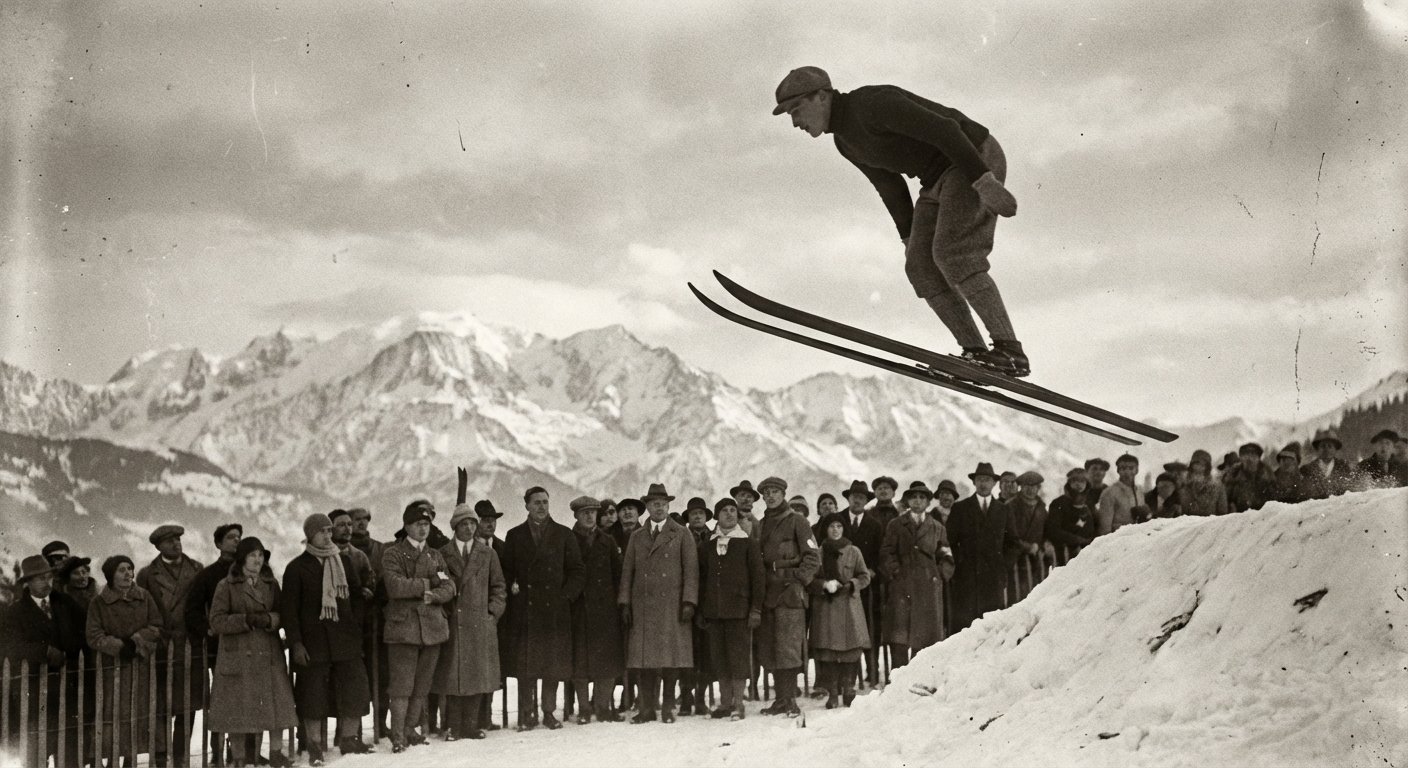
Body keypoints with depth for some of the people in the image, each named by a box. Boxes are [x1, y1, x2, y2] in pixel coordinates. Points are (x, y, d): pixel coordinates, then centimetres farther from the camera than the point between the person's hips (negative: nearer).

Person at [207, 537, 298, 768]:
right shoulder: (226, 586, 0)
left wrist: (268, 619, -13)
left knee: (277, 703, -2)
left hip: (269, 654, 3)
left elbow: (282, 615, 9)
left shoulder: (271, 584, 12)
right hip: (238, 654, -3)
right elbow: (217, 621, -5)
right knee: (238, 710, -3)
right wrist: (246, 620, -15)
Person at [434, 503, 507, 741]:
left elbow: (499, 587, 13)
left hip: (480, 624, 2)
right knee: (453, 674, -4)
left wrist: (492, 612, 2)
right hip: (453, 622, -2)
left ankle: (473, 725, 3)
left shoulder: (487, 554, 12)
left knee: (478, 675, 0)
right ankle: (453, 726, -1)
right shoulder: (442, 555, 7)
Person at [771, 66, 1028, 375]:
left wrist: (983, 181, -31)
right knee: (921, 267, -4)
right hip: (938, 179, 9)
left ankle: (1010, 351, -21)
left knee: (951, 254, -22)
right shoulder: (845, 141, 7)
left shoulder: (871, 103, -23)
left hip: (977, 161, -9)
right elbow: (889, 184, 18)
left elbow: (943, 128, -27)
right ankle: (976, 353, -6)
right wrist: (910, 239, 16)